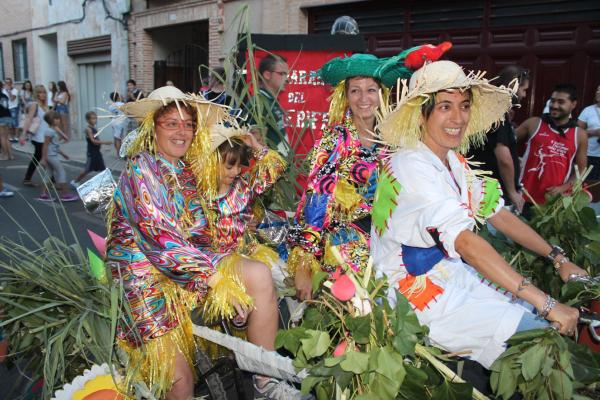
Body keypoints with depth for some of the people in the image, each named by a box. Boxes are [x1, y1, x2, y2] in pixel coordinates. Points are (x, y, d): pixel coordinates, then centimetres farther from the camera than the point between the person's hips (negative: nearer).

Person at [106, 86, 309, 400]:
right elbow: (161, 241, -19)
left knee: (259, 275, -16)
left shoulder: (188, 169, 8)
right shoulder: (141, 169, -12)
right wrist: (215, 274, -22)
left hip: (191, 260, 6)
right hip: (148, 274, -6)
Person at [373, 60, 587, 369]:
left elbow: (499, 214, 9)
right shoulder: (410, 167, -23)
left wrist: (559, 259, 1)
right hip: (415, 292, -8)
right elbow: (466, 242, -31)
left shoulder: (455, 162, 6)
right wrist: (546, 303, -31)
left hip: (455, 274, 8)